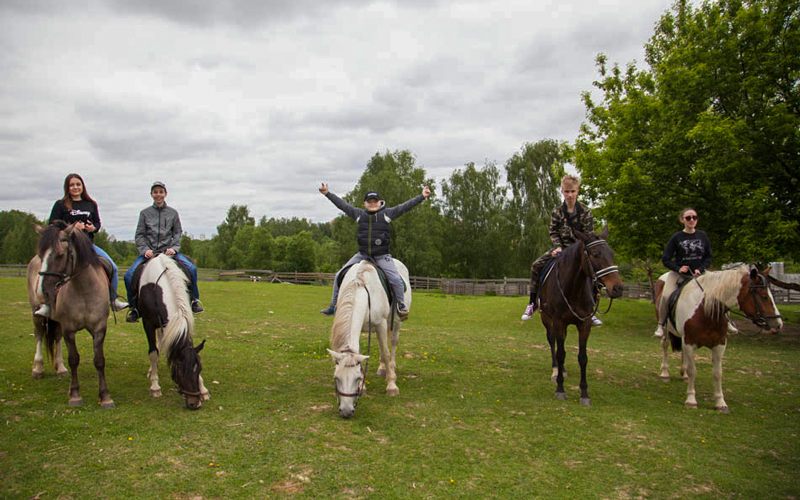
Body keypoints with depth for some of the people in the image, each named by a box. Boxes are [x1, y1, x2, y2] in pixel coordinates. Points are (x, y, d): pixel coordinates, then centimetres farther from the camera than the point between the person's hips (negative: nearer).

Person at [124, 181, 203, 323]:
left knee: (191, 268, -22)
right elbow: (139, 235, 4)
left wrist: (174, 248, -8)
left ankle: (194, 300, -3)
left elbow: (177, 233, 9)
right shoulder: (145, 213, 7)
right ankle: (134, 307, 1)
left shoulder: (173, 213, 8)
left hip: (168, 250, 0)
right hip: (148, 251, 0)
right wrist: (145, 249, -12)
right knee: (129, 275, -19)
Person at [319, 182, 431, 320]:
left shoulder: (388, 213, 0)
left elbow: (405, 207, -5)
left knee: (395, 279, -18)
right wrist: (327, 193, 12)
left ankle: (401, 305, 6)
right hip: (362, 254, 3)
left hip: (382, 256, -3)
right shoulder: (359, 214, 7)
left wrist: (422, 196, -13)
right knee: (339, 275, 2)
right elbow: (342, 204, 11)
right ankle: (333, 305, 16)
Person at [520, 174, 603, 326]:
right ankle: (533, 303, -6)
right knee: (536, 265, -18)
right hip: (561, 246, 1)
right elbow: (553, 232, 2)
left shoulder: (585, 211, -7)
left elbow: (588, 234, -8)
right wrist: (558, 246, -15)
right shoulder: (557, 212, -2)